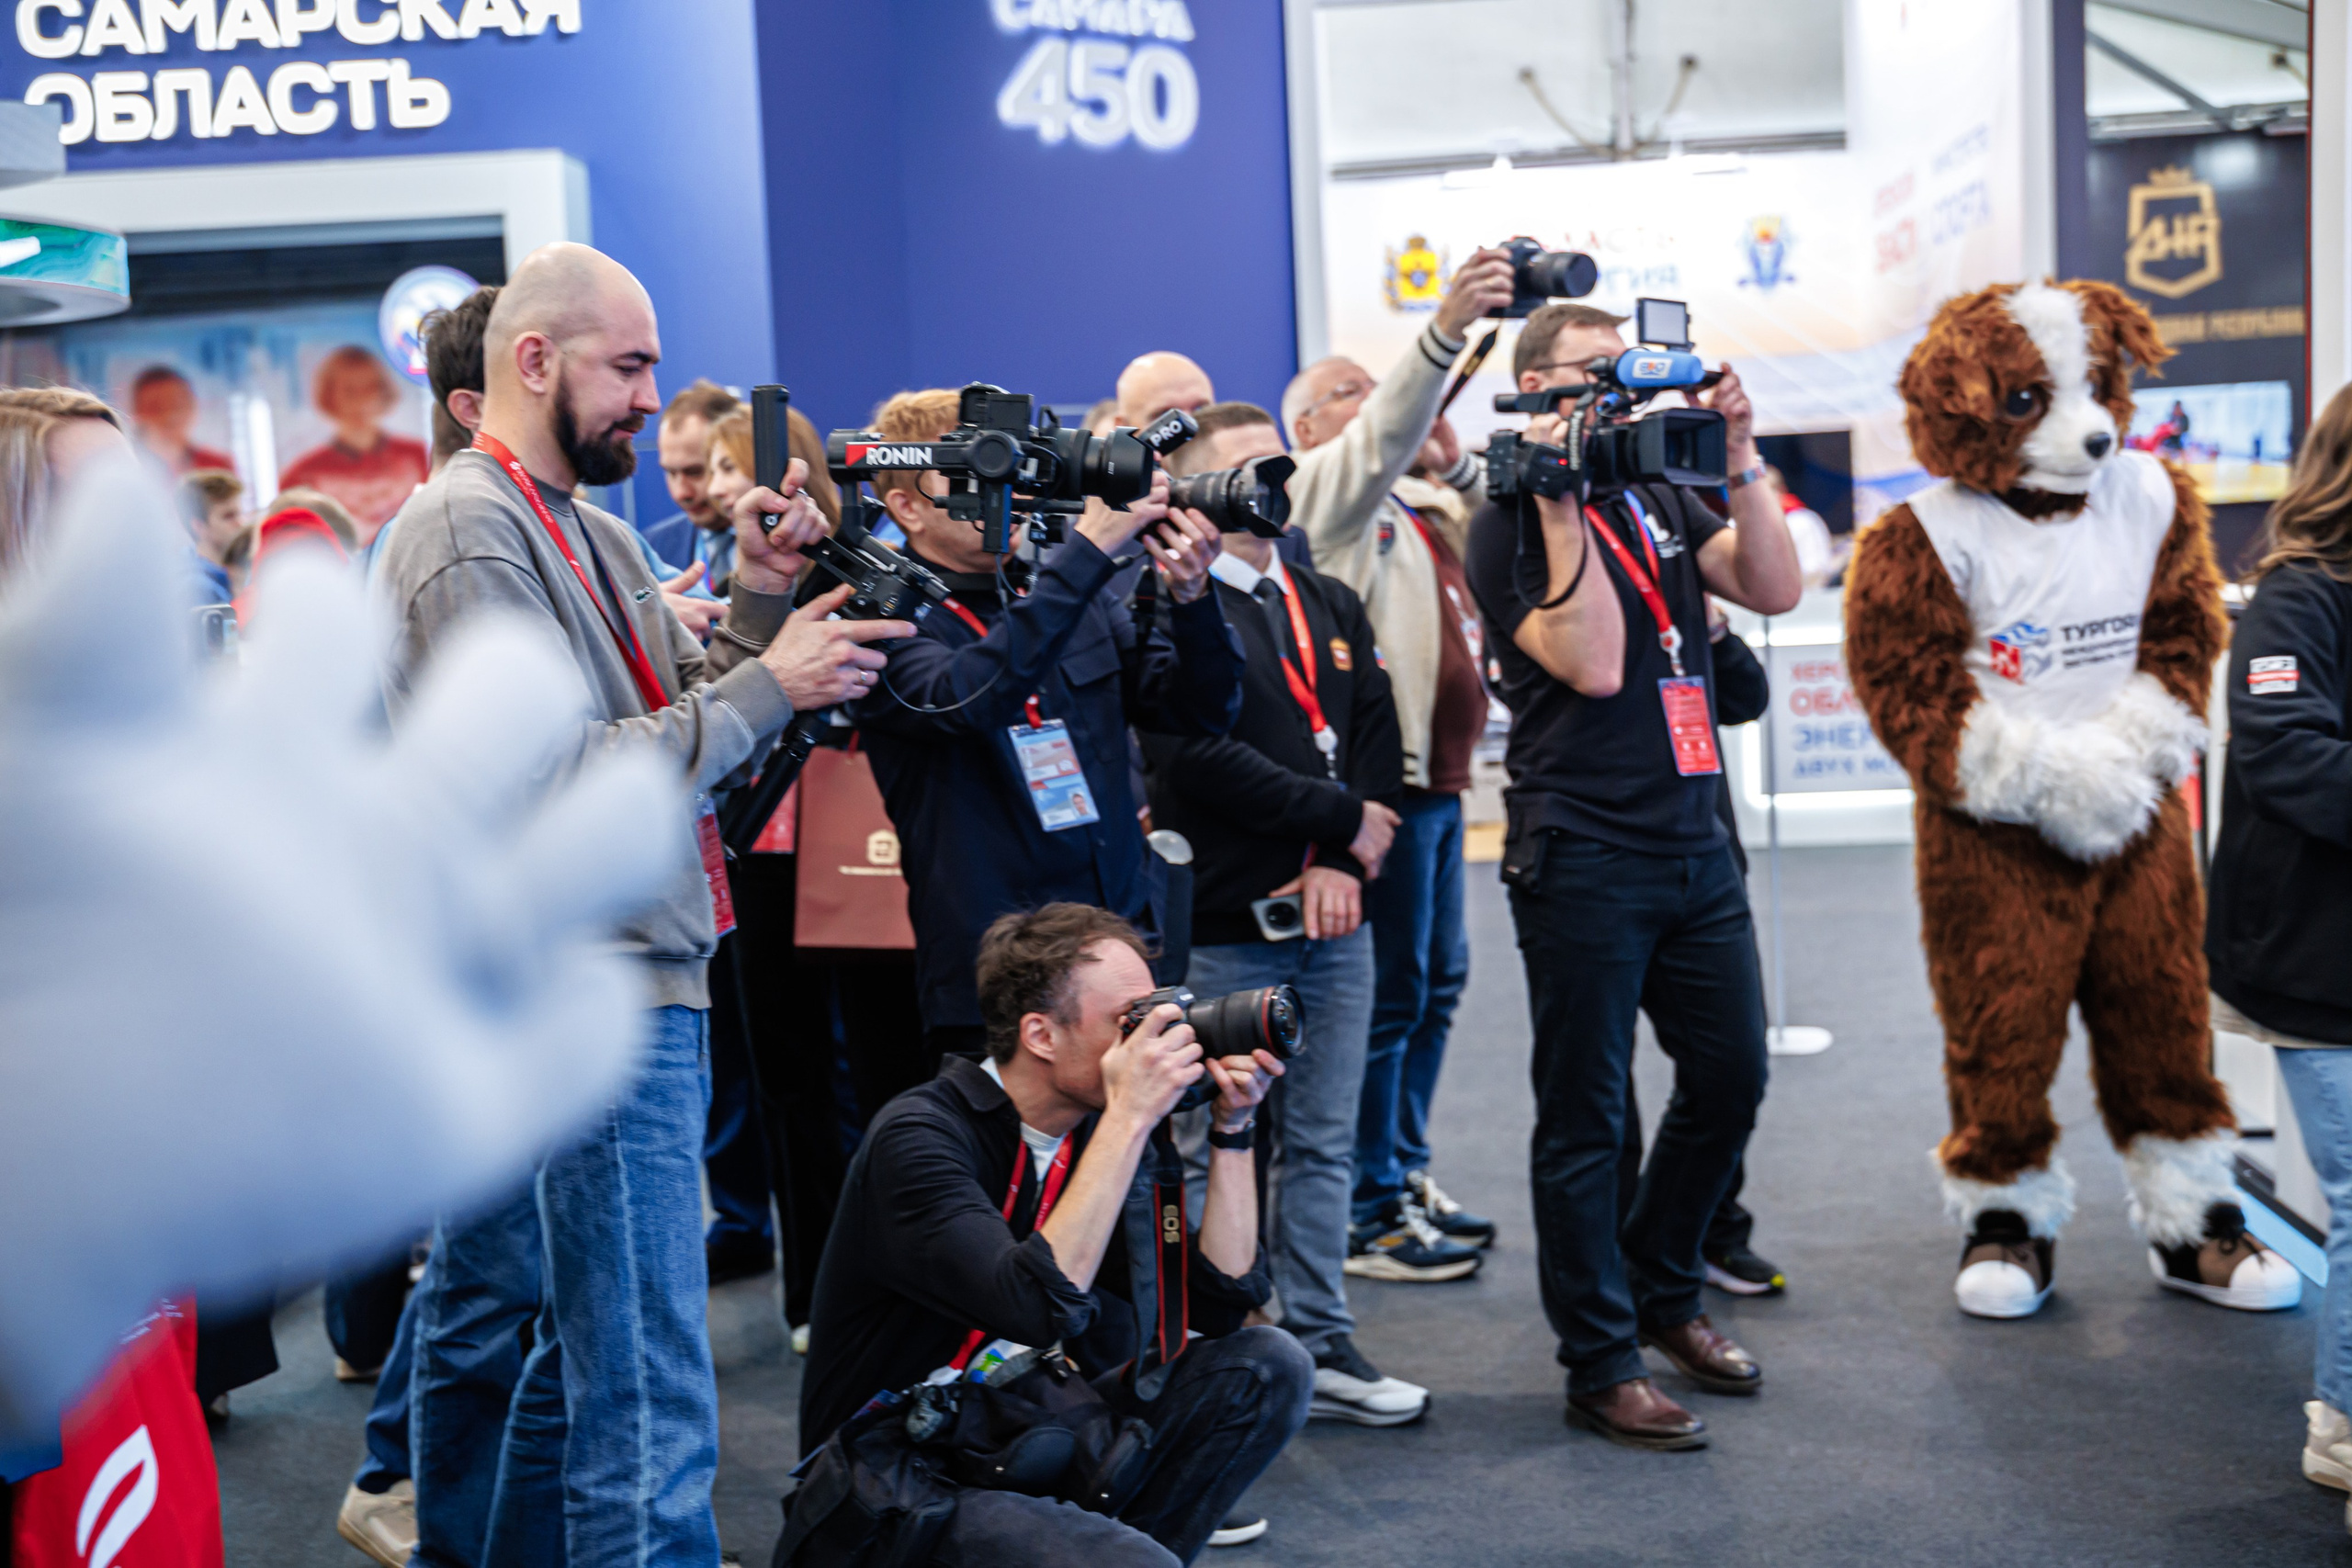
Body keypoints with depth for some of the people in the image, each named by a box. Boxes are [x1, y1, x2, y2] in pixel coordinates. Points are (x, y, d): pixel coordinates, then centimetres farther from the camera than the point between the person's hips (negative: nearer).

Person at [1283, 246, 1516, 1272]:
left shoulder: (1411, 517, 24)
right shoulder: (1324, 493, -4)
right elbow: (1381, 439, -23)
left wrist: (1454, 463, 9)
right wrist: (1445, 330, -35)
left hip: (1436, 775, 10)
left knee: (1437, 981, 14)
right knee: (1390, 991, -7)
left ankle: (1402, 1177, 26)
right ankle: (1363, 1214, 2)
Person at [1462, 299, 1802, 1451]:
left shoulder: (1659, 498, 14)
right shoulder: (1508, 527, -5)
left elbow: (1775, 589, 3)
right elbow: (1592, 664, -18)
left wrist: (1738, 459, -5)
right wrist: (1561, 505, -18)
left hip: (1694, 842, 7)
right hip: (1584, 856, -7)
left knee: (1729, 1077, 14)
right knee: (1585, 1117, 1)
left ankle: (1661, 1291, 35)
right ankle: (1600, 1365, 14)